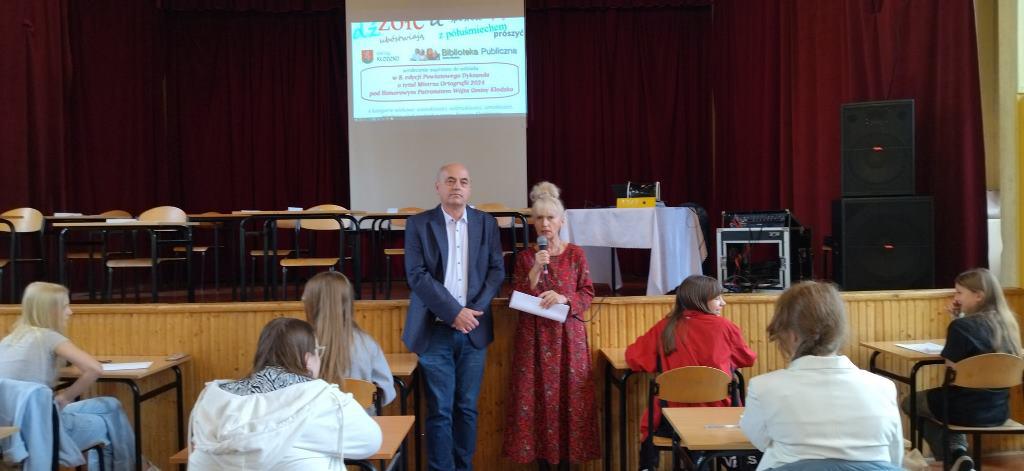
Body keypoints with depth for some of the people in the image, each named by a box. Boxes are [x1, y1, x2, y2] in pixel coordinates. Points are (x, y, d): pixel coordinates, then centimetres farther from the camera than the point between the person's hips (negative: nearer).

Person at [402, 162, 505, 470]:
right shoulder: (418, 224, -1)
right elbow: (417, 275, -9)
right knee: (440, 411, 0)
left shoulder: (486, 223, 7)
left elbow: (497, 270, 5)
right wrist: (454, 312, -15)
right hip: (435, 330, -2)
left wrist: (475, 310, -9)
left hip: (474, 329, 2)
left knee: (467, 408, 8)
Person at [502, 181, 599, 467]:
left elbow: (588, 294, 1)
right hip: (533, 337, 1)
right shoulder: (525, 257, 4)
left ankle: (566, 458, 11)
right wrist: (536, 268, -14)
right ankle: (542, 457, 10)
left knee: (568, 395, 0)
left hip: (568, 336, 0)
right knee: (535, 396, 0)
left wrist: (564, 298, -17)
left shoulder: (575, 254, 2)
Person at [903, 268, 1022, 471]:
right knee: (933, 398, 35)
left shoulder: (962, 327, -19)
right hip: (999, 409, 7)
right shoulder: (1007, 322, 3)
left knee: (910, 403, 21)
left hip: (968, 409, -7)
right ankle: (959, 454, 17)